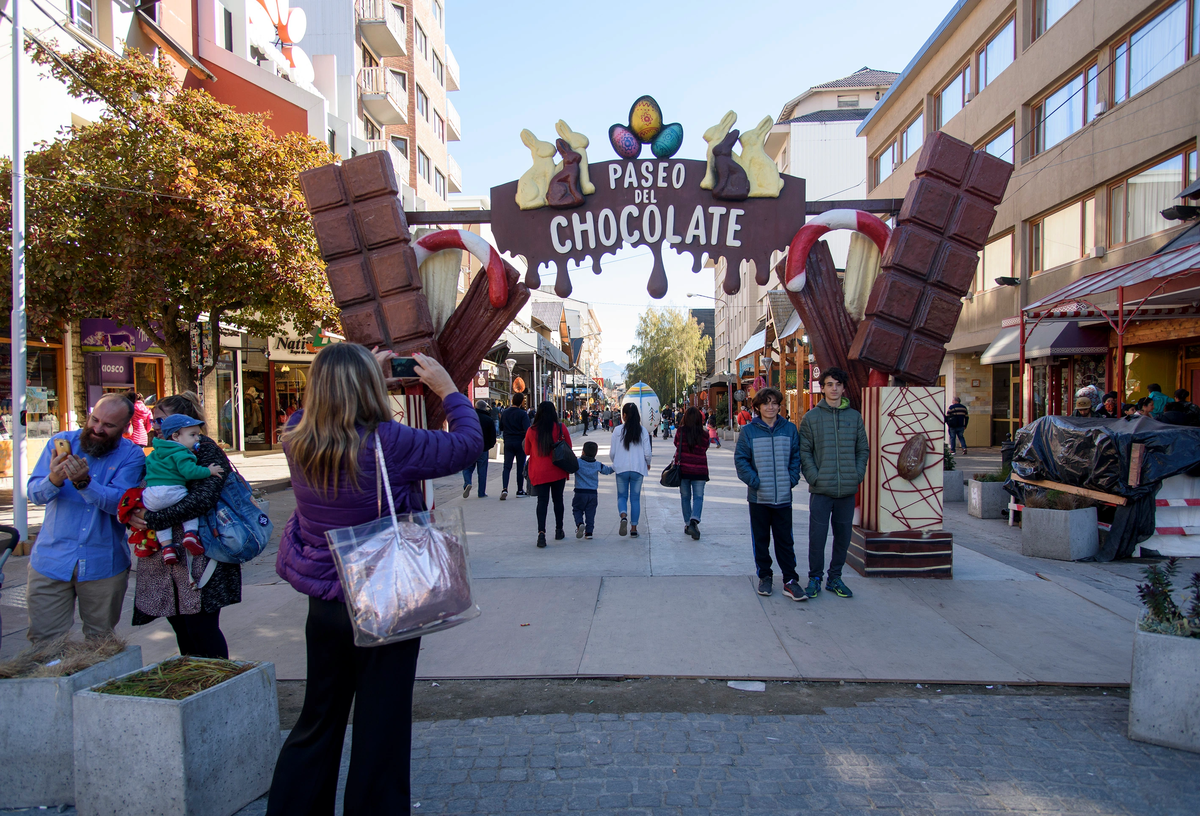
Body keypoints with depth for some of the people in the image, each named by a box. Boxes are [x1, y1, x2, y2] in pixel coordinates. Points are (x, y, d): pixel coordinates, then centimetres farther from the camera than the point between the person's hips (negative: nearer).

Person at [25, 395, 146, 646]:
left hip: (103, 565, -1)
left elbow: (119, 502, -19)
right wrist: (54, 480, -28)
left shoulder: (132, 456, -5)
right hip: (51, 560, 1)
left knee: (101, 642, 13)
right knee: (44, 644, 4)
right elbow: (34, 492, -6)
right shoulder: (61, 442, 0)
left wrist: (84, 482, -34)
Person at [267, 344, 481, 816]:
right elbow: (468, 443, -12)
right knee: (381, 729, 11)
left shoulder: (297, 439, -7)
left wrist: (369, 374, 14)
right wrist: (448, 389, 1)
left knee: (318, 721, 23)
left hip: (324, 604, 6)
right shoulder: (388, 444, -23)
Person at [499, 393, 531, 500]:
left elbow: (501, 428, 14)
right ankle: (520, 490, 14)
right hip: (520, 443, -3)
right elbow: (527, 429, -18)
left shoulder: (504, 413, 5)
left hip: (508, 442, 3)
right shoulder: (523, 414, -10)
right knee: (521, 466, 8)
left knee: (507, 466, 2)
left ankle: (504, 488, -15)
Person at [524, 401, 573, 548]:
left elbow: (527, 451, 10)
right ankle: (559, 531, 24)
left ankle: (541, 532, -16)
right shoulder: (561, 428, -5)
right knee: (558, 499, 14)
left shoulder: (531, 431, -3)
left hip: (538, 472, 0)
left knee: (542, 501, 0)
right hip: (558, 471, 0)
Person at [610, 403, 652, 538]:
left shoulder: (617, 430, -4)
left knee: (622, 496, 10)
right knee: (635, 498, 9)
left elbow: (612, 452, -1)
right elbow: (648, 452, -2)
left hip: (621, 468, -1)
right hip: (638, 468, 1)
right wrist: (648, 464, 19)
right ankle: (634, 527, 9)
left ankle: (623, 516, -18)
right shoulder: (643, 431, -1)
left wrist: (615, 462, 20)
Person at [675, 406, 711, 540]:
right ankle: (694, 520, -18)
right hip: (700, 470, -1)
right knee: (698, 497, 3)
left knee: (685, 497, 13)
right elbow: (704, 449, 7)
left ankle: (687, 524, 18)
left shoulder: (681, 432, -6)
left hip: (683, 469, 1)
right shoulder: (704, 435, -5)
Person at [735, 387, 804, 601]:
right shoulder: (749, 431, -2)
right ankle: (764, 576, 23)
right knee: (760, 540, 10)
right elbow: (740, 459, -3)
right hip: (758, 496, -1)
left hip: (783, 496, 1)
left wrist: (792, 479, -3)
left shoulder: (789, 429, 5)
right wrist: (753, 481, -11)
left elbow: (796, 457, 9)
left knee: (785, 540, 5)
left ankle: (790, 580, 12)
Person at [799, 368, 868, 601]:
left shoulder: (854, 416, 8)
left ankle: (835, 578, 25)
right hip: (821, 490, -3)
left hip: (848, 490, 3)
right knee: (817, 536, 0)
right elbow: (804, 451, -1)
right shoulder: (811, 417, 1)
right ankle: (815, 578, 16)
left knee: (843, 536, 10)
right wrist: (814, 477, -11)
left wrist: (858, 475, 0)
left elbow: (863, 450, 12)